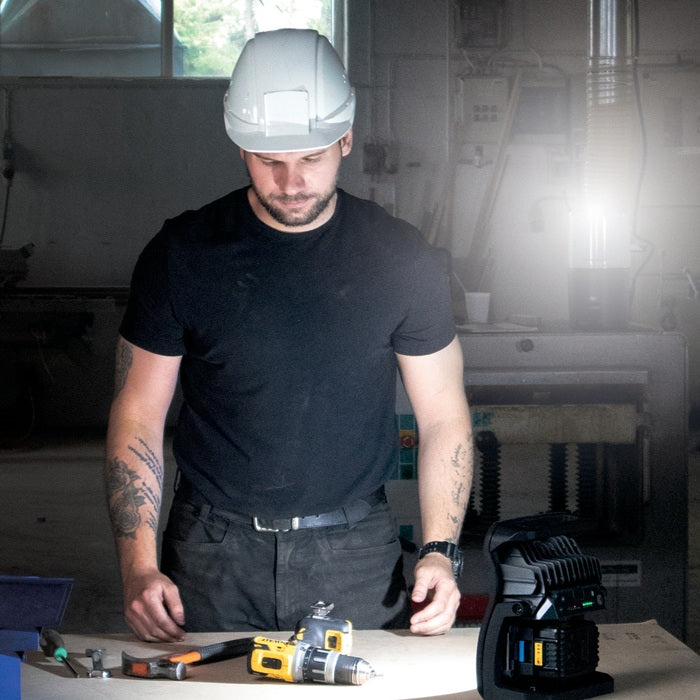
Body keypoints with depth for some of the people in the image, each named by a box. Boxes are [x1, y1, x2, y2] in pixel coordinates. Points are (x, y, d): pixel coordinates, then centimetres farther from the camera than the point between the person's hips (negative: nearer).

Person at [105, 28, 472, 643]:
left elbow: (443, 414, 3)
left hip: (356, 550, 0)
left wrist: (440, 551, -9)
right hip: (213, 552, 0)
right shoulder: (182, 253, -4)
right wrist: (139, 566, -11)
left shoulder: (401, 259, -3)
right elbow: (137, 416, -1)